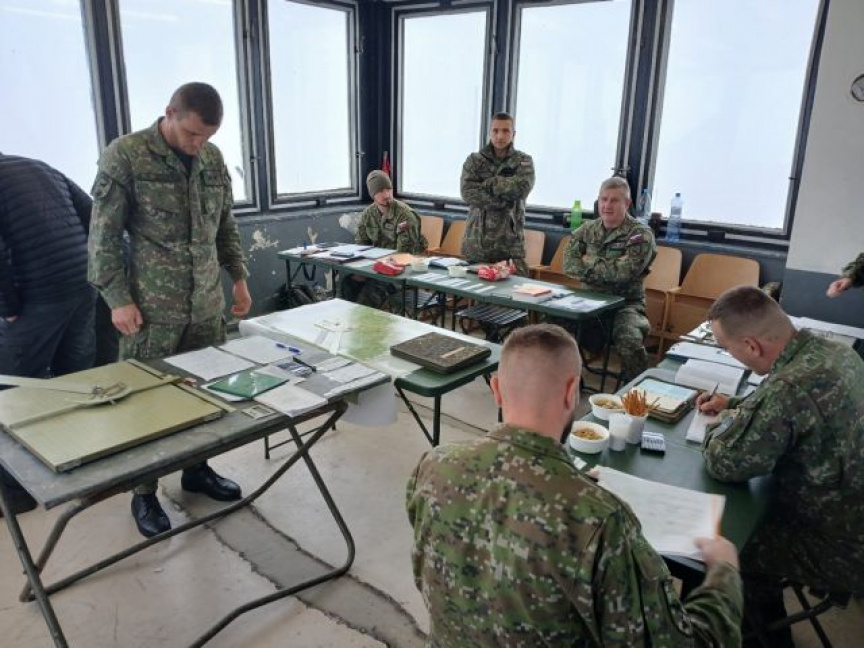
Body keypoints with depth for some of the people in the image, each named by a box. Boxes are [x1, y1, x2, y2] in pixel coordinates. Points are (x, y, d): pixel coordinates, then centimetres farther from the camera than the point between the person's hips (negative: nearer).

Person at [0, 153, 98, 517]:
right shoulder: (41, 167, 16)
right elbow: (93, 217, 13)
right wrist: (84, 268, 17)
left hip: (39, 295, -7)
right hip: (84, 286, 7)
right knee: (76, 376, 17)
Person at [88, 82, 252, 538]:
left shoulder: (213, 158, 8)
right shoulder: (124, 156, -8)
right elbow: (103, 235, -8)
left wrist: (238, 277, 14)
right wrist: (118, 298, -11)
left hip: (207, 303, 5)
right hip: (152, 306, -5)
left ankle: (197, 469, 32)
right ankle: (144, 493, 21)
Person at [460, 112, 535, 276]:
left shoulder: (523, 161, 7)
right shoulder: (474, 160, 7)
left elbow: (522, 187, -13)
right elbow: (468, 192, -9)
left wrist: (487, 183, -8)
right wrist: (504, 202, -12)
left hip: (510, 241, -1)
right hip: (477, 240, 1)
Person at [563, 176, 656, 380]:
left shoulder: (641, 234, -5)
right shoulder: (588, 229, 10)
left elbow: (623, 272, -19)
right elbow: (569, 264, -2)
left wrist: (589, 262, -8)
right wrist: (606, 270, -13)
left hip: (625, 303, -4)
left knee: (630, 341, -31)